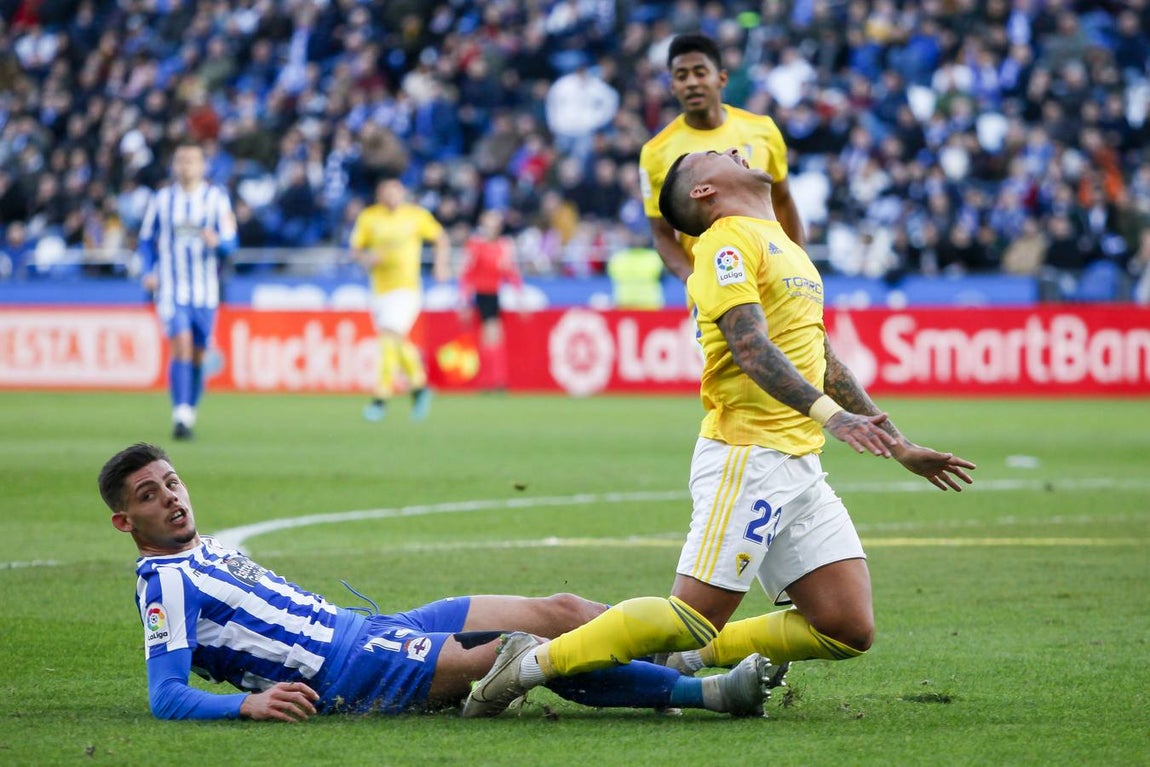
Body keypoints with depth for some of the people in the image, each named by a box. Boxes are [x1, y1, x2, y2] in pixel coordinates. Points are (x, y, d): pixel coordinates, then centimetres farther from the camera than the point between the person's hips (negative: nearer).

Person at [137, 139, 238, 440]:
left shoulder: (217, 198, 2)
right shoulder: (161, 199, 5)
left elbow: (229, 242, -2)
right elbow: (146, 239, 13)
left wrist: (216, 241, -25)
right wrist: (147, 272, -2)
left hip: (206, 290, 1)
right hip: (171, 288, -1)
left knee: (198, 354, 8)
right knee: (181, 345, -18)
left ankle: (190, 413, 24)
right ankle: (180, 415, -22)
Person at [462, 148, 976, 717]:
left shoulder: (785, 248, 24)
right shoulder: (727, 243, -6)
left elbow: (823, 361, 29)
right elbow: (750, 347, -19)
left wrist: (898, 446, 27)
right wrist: (829, 413, -31)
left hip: (800, 465, 8)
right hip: (748, 456, -8)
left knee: (849, 631, -2)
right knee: (694, 619, -14)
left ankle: (688, 657, 13)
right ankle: (535, 663, 0)